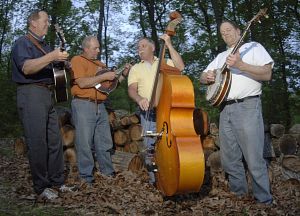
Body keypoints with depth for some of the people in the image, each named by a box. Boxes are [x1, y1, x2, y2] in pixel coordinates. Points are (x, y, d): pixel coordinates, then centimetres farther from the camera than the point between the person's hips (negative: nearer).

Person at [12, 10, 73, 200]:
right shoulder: (22, 43, -3)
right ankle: (41, 188, -1)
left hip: (48, 94, 9)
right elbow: (26, 68, -22)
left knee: (55, 140, 7)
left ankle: (57, 181, 16)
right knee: (38, 142, -8)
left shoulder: (45, 46, 23)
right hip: (31, 93, -8)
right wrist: (51, 57, -32)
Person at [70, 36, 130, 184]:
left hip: (100, 106, 7)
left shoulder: (100, 64, 20)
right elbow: (82, 83, -16)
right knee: (85, 142, -3)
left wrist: (123, 74, 6)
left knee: (104, 141, 12)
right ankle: (86, 175, 4)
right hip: (83, 105, -7)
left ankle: (107, 170, 22)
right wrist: (104, 76, -14)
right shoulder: (77, 60, -2)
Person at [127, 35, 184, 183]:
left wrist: (169, 45, -8)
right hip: (148, 112, 1)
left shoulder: (165, 63, 13)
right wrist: (139, 98, -22)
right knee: (151, 147, 0)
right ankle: (153, 176, 14)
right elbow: (132, 89, 1)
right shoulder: (136, 68, 14)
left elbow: (180, 67, -7)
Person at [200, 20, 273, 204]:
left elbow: (267, 74, -7)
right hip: (225, 109, 6)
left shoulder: (253, 47, 6)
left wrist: (240, 65, -20)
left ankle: (265, 201, 3)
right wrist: (208, 77, -2)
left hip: (247, 107, -6)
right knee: (229, 159, 8)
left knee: (254, 160, -9)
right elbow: (203, 77, 22)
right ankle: (239, 194, 23)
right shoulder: (221, 56, 24)